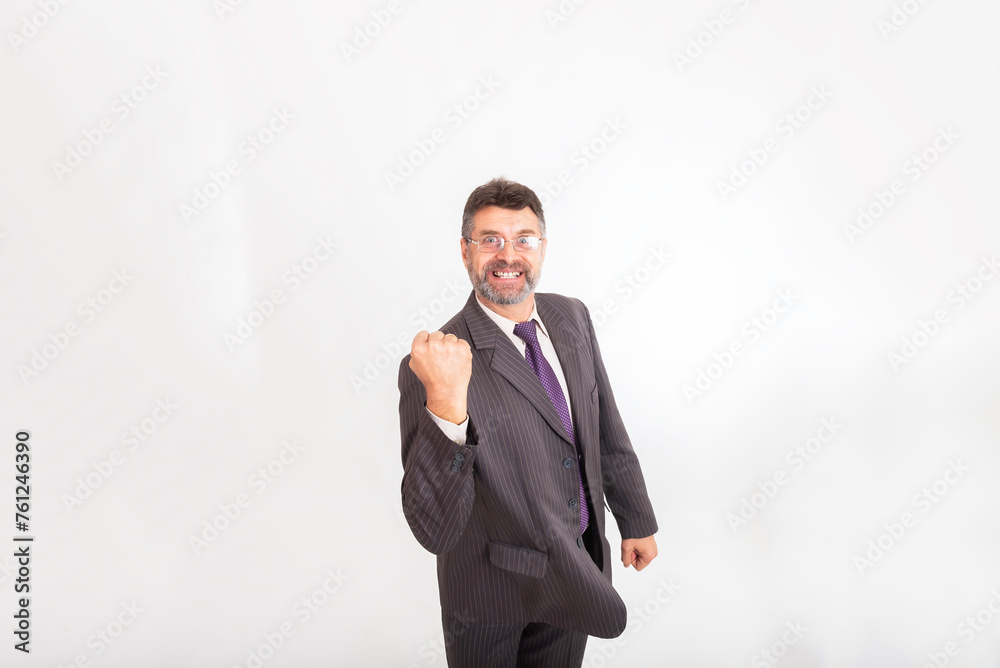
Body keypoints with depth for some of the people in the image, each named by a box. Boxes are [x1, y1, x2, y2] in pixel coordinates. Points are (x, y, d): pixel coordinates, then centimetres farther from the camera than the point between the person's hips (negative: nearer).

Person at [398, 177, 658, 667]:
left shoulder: (572, 317, -5)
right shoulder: (434, 365, -26)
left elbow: (606, 429, 8)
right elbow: (434, 530, -33)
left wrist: (637, 520, 13)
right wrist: (445, 404, -46)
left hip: (576, 567, 5)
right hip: (494, 592, -5)